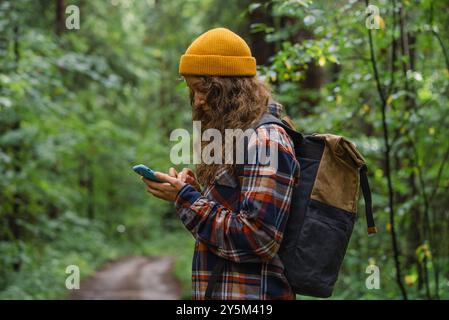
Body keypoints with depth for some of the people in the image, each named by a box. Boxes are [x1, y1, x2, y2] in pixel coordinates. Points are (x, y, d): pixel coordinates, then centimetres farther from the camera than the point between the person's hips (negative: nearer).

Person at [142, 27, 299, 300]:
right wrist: (196, 191, -1)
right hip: (219, 291, 9)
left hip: (249, 293, -9)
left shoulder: (265, 142, -16)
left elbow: (256, 239, -23)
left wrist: (186, 199, -17)